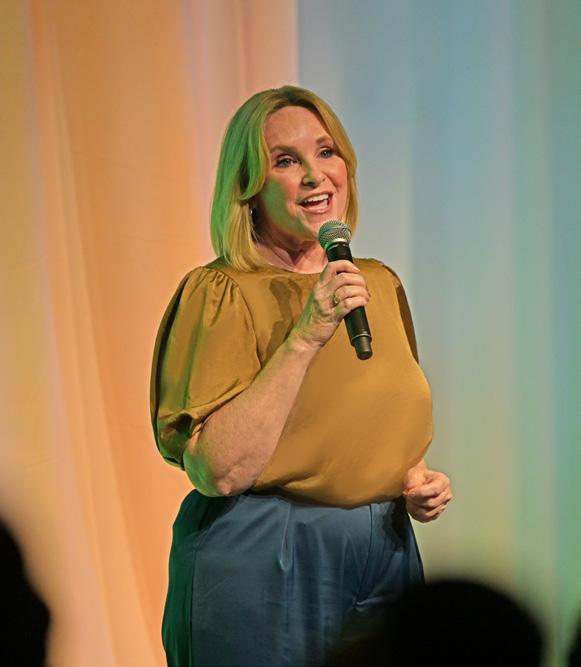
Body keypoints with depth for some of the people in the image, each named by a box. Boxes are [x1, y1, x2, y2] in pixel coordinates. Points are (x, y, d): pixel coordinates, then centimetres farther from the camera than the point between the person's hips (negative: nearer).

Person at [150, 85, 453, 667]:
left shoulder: (382, 285, 7)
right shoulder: (223, 294, -13)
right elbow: (218, 471, -23)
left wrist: (417, 482, 0)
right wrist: (305, 336, -24)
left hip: (384, 550, 6)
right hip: (262, 567, -6)